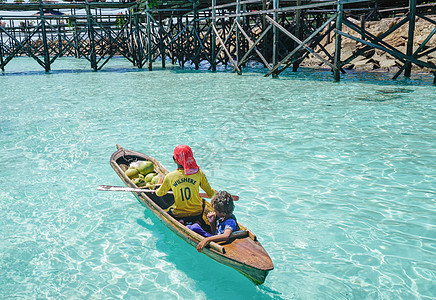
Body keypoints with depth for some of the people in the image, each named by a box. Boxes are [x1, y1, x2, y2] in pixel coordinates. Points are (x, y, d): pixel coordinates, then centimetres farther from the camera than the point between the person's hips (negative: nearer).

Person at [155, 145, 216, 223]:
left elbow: (159, 193, 9)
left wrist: (156, 190, 33)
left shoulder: (169, 177, -11)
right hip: (197, 214, 1)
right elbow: (211, 194, -3)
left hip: (178, 215, -1)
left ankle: (180, 221, 4)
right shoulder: (199, 173, -11)